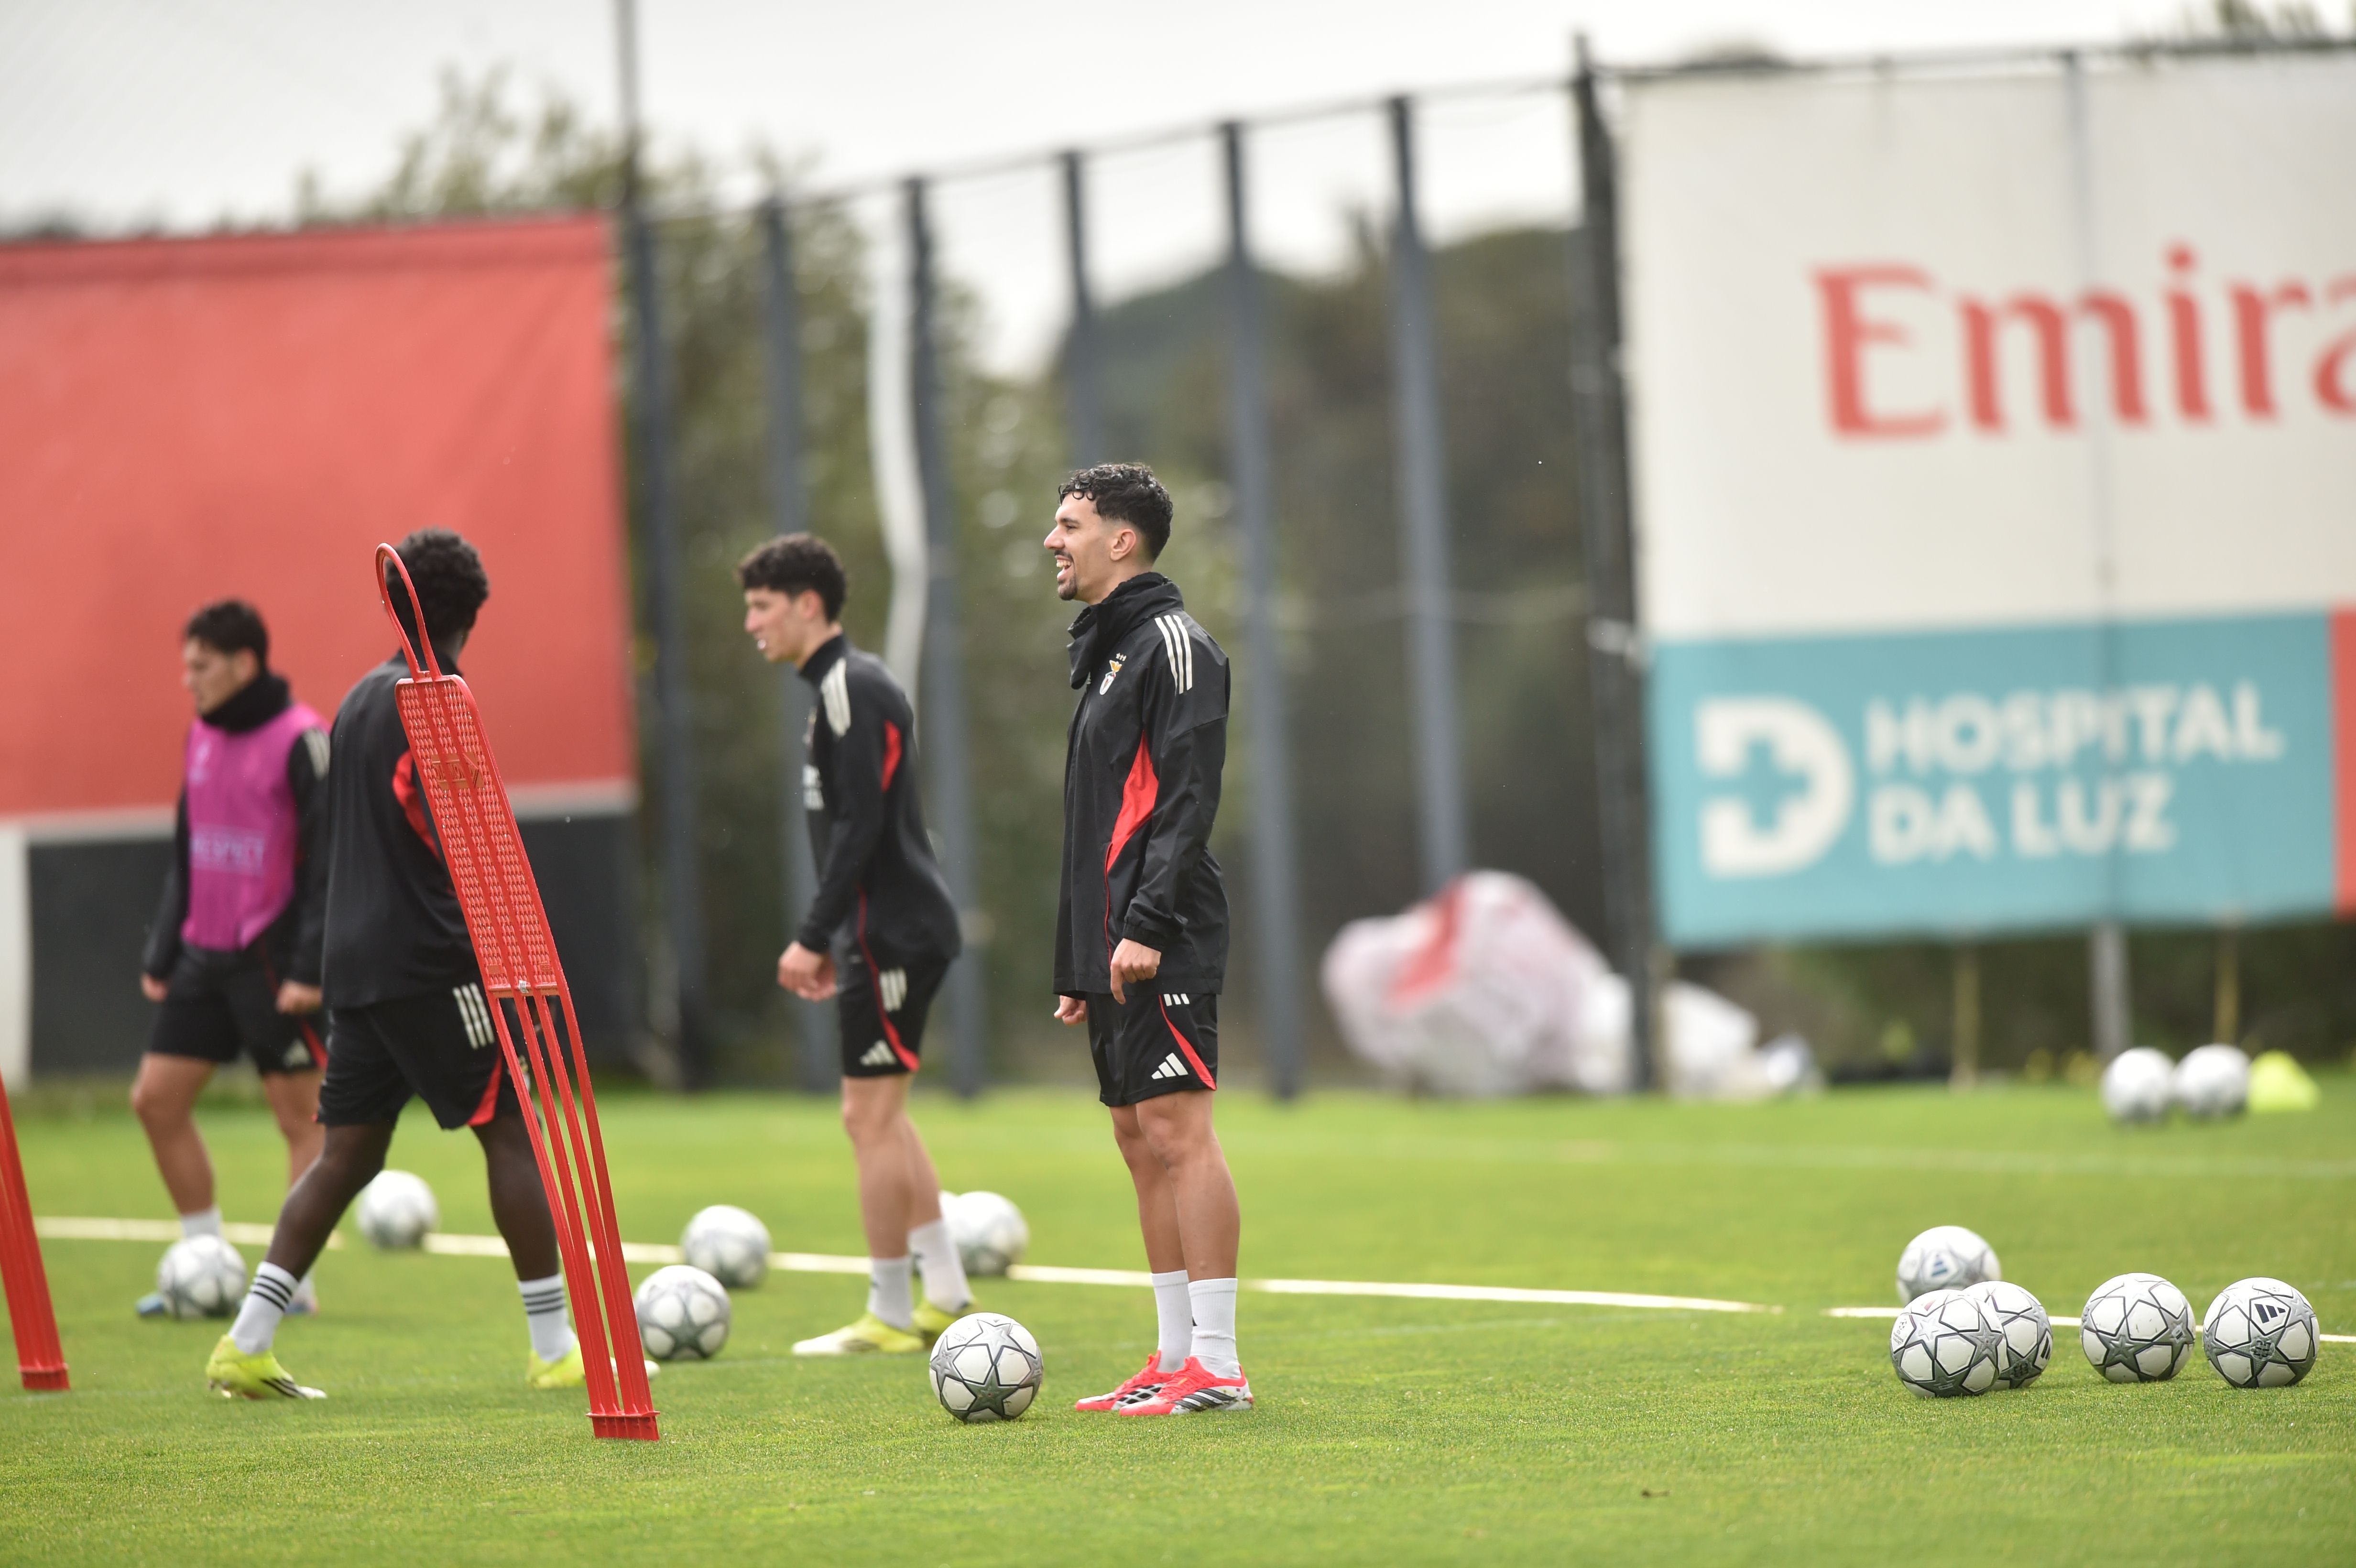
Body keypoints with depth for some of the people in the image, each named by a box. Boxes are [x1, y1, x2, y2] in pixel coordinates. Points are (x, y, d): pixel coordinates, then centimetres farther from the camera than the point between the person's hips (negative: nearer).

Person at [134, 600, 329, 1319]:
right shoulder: (203, 737, 12)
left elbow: (330, 857, -15)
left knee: (300, 1114, -1)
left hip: (271, 957, -8)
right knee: (156, 1098, 4)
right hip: (205, 956, 8)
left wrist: (310, 966, -20)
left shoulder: (302, 741, -12)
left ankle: (294, 1282, 4)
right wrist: (161, 954, 13)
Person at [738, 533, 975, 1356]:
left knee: (871, 1118, -5)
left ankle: (890, 1317, -1)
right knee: (881, 1118, 16)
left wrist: (812, 938, -19)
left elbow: (860, 827, -21)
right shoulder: (850, 684, 17)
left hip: (892, 932, -10)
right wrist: (828, 939, 21)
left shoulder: (851, 688, -14)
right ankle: (947, 1297, 19)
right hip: (892, 929, 10)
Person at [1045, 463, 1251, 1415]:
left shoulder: (1171, 642, -8)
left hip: (1162, 946, -10)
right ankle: (1175, 1360, 12)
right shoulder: (1105, 653, 22)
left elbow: (1188, 796, -17)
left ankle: (1217, 1366, -14)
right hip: (1112, 945, 10)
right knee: (1140, 1137, 9)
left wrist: (1147, 926, -24)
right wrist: (1077, 966, 22)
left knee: (1177, 1128, -12)